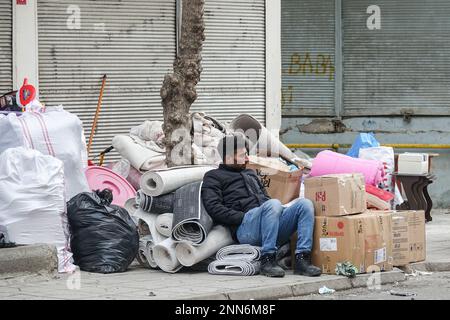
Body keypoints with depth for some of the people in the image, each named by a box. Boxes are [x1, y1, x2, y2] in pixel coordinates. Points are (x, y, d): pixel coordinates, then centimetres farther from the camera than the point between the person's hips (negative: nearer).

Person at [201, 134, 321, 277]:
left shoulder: (250, 174, 37)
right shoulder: (213, 177, 14)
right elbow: (214, 208, -2)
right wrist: (244, 217, -13)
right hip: (244, 228, -7)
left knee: (304, 204, -17)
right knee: (273, 204, -36)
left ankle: (302, 259, -29)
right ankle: (267, 259, -34)